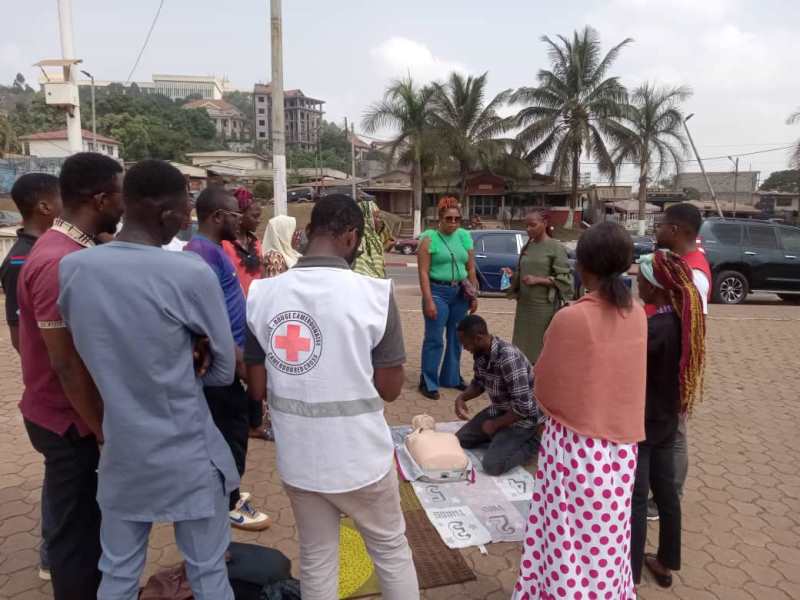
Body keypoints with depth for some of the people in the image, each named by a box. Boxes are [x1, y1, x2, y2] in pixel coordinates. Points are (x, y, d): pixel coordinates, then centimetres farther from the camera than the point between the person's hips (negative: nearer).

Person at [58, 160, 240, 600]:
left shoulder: (71, 269, -5)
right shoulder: (191, 274, -20)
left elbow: (91, 347, 9)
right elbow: (224, 369, -9)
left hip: (119, 449, 5)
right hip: (188, 454, -4)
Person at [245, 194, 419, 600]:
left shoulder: (261, 294, -7)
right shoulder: (374, 294, -17)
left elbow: (257, 390, -1)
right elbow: (390, 389, -10)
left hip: (297, 458, 4)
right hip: (360, 457, -3)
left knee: (316, 561, 22)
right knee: (391, 550, 21)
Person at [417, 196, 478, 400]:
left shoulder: (464, 236, 7)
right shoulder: (429, 238, -7)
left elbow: (471, 269, 12)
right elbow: (423, 272, -11)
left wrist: (474, 295, 9)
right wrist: (428, 300, -16)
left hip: (460, 293, 5)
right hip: (438, 291, -5)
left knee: (456, 337, 14)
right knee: (434, 339, -3)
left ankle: (452, 377, 28)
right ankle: (428, 382, 8)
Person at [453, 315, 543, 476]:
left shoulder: (508, 358, -34)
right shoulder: (481, 354, -7)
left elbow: (523, 407, -32)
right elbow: (479, 383, 12)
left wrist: (495, 425, -18)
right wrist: (461, 398, -8)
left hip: (523, 417, -8)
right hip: (499, 410, 8)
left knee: (492, 465, -19)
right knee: (459, 440, 4)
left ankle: (531, 444, 3)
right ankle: (501, 438, 17)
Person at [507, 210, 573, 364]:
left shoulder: (556, 247, -6)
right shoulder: (526, 247, 12)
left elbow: (564, 279, -10)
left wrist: (537, 280, -18)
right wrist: (512, 276, -1)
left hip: (545, 307, -6)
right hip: (524, 306, 6)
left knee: (543, 350, -2)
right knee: (523, 348, 7)